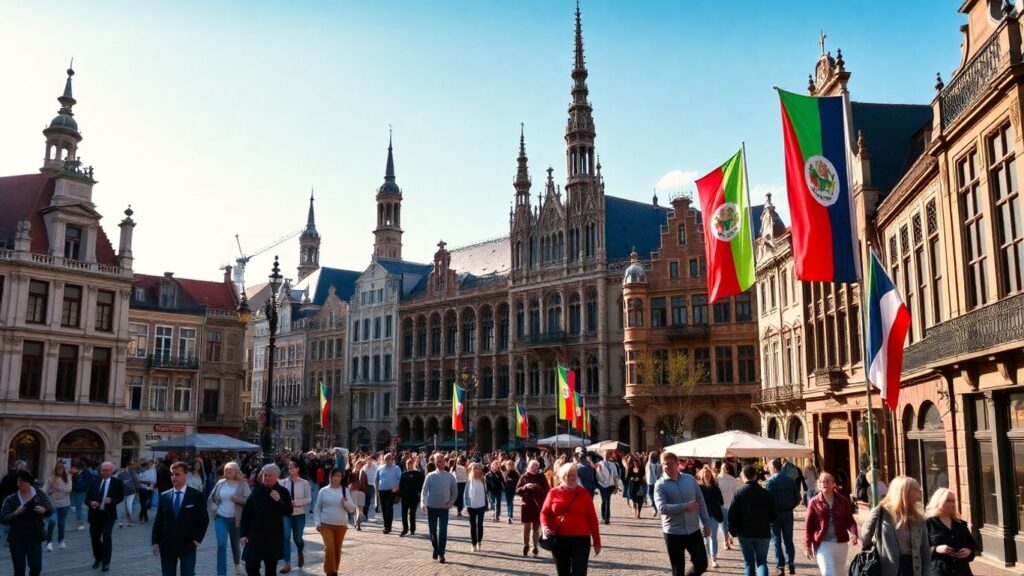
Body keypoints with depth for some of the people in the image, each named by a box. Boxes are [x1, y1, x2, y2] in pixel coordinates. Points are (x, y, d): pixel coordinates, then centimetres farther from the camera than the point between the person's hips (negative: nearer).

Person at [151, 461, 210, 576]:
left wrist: (197, 540, -8)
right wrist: (155, 542, 1)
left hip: (188, 546, -3)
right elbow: (158, 520, 8)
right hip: (166, 546, 3)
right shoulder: (164, 496, 6)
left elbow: (204, 519, -2)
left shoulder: (197, 496, -3)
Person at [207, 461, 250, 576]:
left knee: (235, 544, 15)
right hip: (220, 518, 1)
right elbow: (210, 498, 15)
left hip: (235, 518, -1)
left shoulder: (243, 483, -6)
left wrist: (238, 499, -29)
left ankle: (237, 564, 43)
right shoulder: (220, 483, 3)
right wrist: (213, 507, -3)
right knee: (221, 545, -11)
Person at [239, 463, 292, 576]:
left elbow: (289, 512, -7)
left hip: (274, 536, -1)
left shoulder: (282, 492, -2)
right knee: (251, 566, -3)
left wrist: (279, 501, -23)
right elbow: (246, 512, 1)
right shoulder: (256, 490, 0)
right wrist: (242, 533, -3)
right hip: (255, 535, 1)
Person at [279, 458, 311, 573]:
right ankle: (287, 563, -7)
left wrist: (296, 502, -18)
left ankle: (300, 553, 42)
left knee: (297, 538, 8)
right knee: (286, 536, -13)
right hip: (286, 513, 1)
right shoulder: (283, 482, -1)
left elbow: (308, 499, -5)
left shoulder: (304, 483, -4)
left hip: (299, 514, -1)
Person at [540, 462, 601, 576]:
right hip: (559, 539, 2)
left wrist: (596, 541, 2)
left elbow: (592, 518, 3)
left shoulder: (584, 493, 1)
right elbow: (545, 512, 7)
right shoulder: (554, 493, 2)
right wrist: (545, 527, -14)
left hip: (581, 539, -2)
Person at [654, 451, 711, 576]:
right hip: (673, 532, -3)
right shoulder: (660, 485, -9)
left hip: (694, 530, 3)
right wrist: (685, 507, -24)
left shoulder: (690, 479, 2)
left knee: (702, 565, 7)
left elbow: (701, 502, 9)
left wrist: (706, 523, 7)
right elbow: (662, 508, -21)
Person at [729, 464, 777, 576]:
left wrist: (733, 530, 3)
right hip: (763, 533, 1)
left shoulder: (738, 493, -9)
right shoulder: (766, 493, -4)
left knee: (748, 562, 13)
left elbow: (732, 515, -10)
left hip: (745, 533, -1)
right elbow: (773, 515, 0)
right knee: (762, 561, 10)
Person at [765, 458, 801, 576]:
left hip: (775, 514, -4)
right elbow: (798, 498, 2)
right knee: (788, 540, 15)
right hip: (788, 513, 4)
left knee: (776, 540, 6)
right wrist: (790, 507, 15)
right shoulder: (790, 480, 2)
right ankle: (791, 564, 8)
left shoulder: (770, 481, -12)